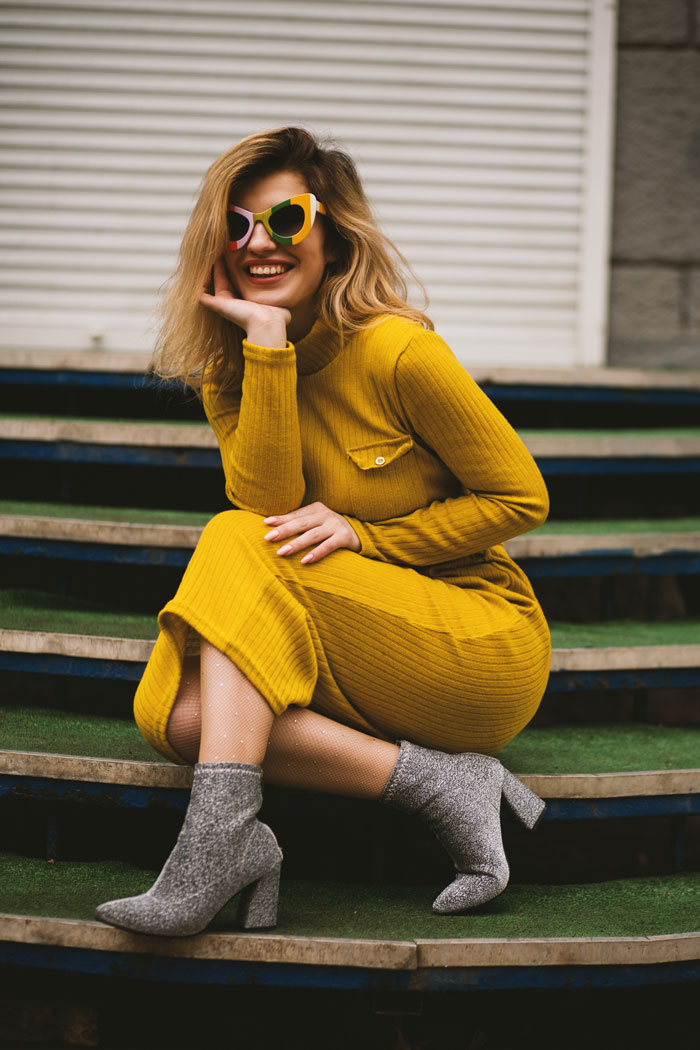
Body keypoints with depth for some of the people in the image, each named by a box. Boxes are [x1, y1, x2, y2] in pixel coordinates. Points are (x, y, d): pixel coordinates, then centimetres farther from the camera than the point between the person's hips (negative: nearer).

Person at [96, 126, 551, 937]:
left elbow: (521, 497, -6)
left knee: (237, 546, -24)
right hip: (366, 672, 6)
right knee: (172, 709, -20)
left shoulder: (395, 352, -13)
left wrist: (365, 535, -14)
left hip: (485, 649, -6)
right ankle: (438, 783, -22)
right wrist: (267, 347, -17)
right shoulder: (230, 372, 5)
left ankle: (216, 841, -37)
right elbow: (268, 503, -12)